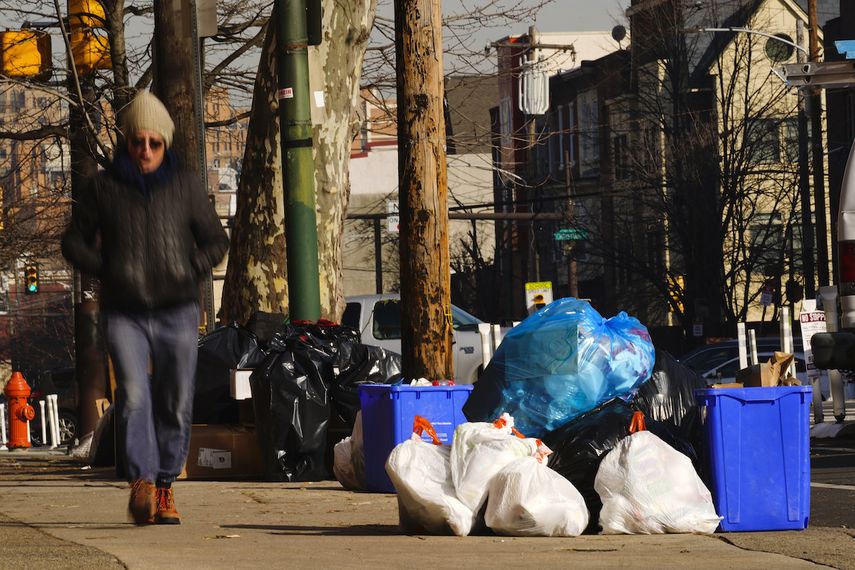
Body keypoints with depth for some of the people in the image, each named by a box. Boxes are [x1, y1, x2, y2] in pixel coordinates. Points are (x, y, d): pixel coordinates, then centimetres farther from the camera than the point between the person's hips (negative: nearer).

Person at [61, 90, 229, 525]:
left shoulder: (184, 187, 6)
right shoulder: (105, 188, 3)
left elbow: (216, 240, 14)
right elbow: (74, 241, 12)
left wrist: (190, 272, -2)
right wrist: (107, 272, -2)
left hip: (177, 314, 1)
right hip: (124, 314, -1)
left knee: (176, 404, 3)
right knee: (133, 395, -21)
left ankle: (165, 487, 17)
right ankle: (142, 480, -22)